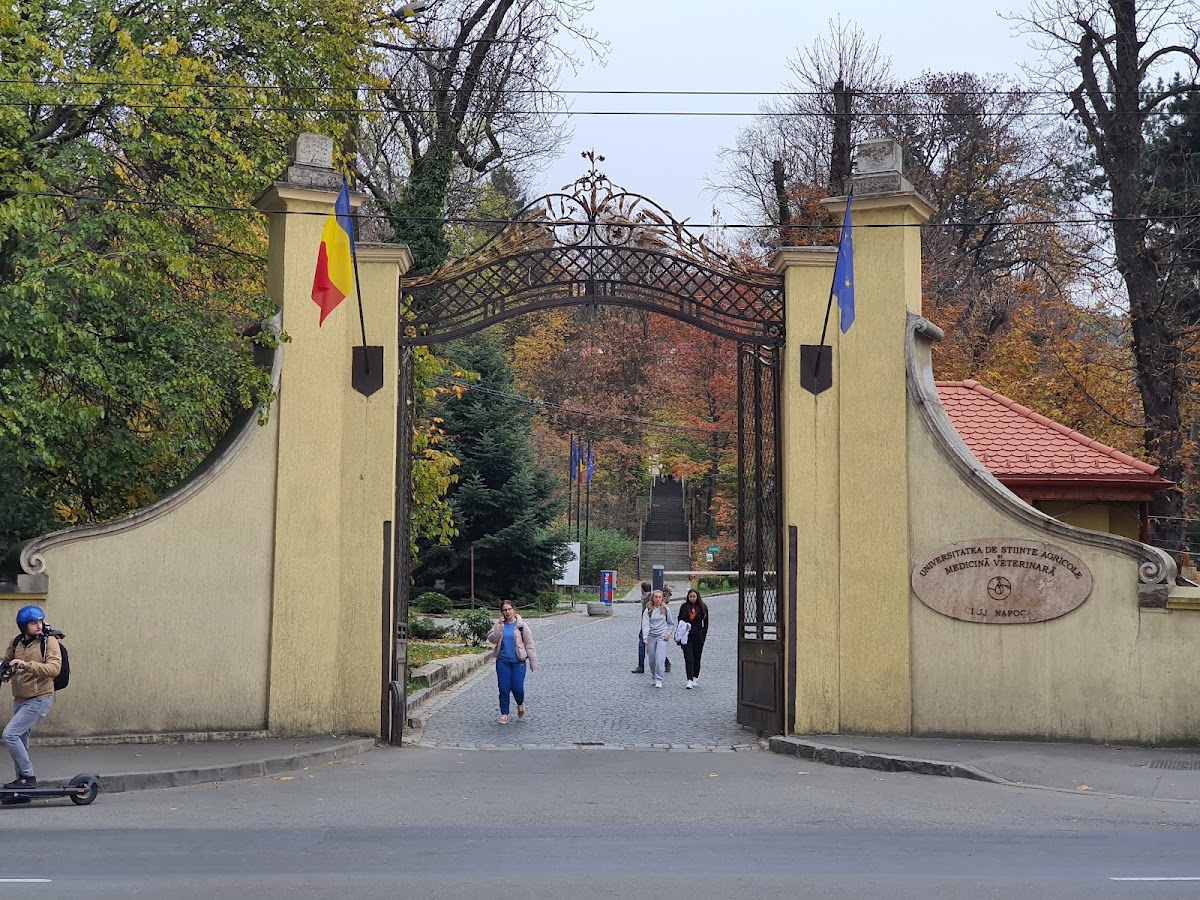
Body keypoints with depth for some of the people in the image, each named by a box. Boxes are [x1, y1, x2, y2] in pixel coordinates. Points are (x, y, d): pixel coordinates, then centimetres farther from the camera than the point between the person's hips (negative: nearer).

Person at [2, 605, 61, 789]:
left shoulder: (49, 641, -12)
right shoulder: (16, 642, 5)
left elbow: (54, 668, -25)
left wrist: (27, 665, -33)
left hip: (39, 698, -7)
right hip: (20, 699, 7)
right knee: (20, 741, 14)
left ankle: (28, 777, -9)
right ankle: (23, 785, 25)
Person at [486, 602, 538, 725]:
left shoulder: (521, 625, -2)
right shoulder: (499, 625, 5)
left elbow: (529, 644, -1)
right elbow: (491, 639, -7)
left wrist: (533, 662, -3)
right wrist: (500, 626, -15)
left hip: (518, 661, -2)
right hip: (503, 661, 2)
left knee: (517, 688, -6)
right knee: (504, 689, 2)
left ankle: (520, 704, 27)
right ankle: (504, 714, 15)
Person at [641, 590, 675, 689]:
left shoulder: (666, 610, 5)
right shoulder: (648, 611, 0)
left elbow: (671, 624, 15)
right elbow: (645, 624, -10)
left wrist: (668, 633, 0)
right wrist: (645, 637, -24)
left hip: (662, 637, -1)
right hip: (651, 637, 1)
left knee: (659, 659, -15)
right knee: (651, 660, 6)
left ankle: (659, 680, -11)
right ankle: (654, 678, 25)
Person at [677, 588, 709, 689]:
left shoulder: (703, 607, 1)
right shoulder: (684, 607, 3)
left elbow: (706, 623, 5)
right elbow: (680, 620, 12)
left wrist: (703, 635, -2)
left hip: (698, 636, 0)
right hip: (686, 636, 0)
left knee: (696, 658, 10)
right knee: (688, 658, -9)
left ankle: (695, 677, 28)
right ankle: (690, 680, -13)